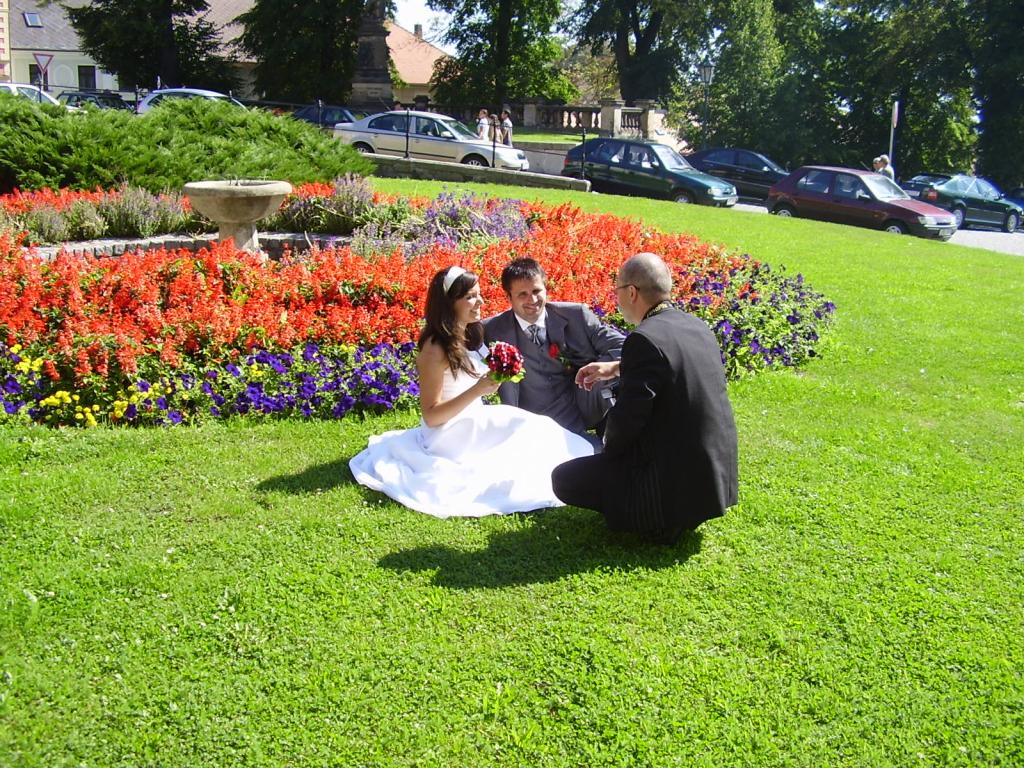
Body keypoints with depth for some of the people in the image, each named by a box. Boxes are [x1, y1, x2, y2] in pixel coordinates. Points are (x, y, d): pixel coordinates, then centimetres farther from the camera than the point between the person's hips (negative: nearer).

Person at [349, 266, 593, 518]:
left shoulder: (471, 335, 4)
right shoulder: (435, 349, -20)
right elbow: (430, 416, -20)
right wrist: (477, 390, -28)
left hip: (476, 426, 8)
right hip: (451, 438, -8)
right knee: (528, 430, -18)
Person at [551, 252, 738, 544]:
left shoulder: (644, 339, -22)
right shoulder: (698, 326, 4)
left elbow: (628, 418, -20)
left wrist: (610, 446, 1)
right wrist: (616, 368, 22)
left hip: (676, 483, -9)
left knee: (563, 478, 1)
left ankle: (662, 518, 0)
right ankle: (673, 511, 17)